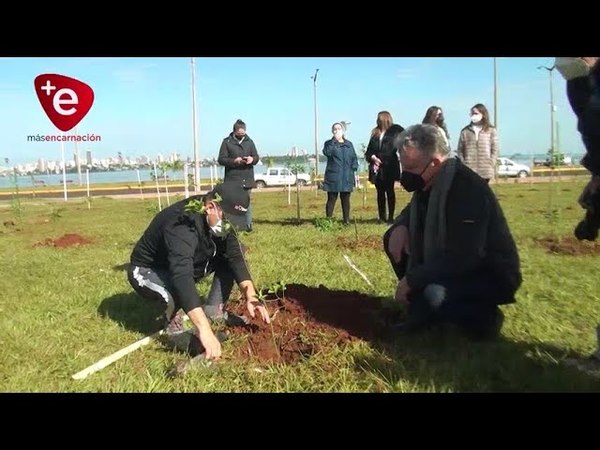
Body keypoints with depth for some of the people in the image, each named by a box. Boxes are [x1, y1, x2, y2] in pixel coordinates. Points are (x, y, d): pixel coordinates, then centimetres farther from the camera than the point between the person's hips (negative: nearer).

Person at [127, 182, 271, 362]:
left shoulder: (220, 220, -13)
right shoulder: (183, 224, -38)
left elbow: (236, 257, -11)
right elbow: (181, 276, -49)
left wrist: (250, 297, -25)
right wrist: (204, 330, -56)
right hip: (147, 271, -7)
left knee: (232, 250, -7)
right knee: (177, 292, -40)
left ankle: (213, 311, 1)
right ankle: (173, 327, -6)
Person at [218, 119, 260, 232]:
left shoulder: (249, 141, 12)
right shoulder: (227, 142, 1)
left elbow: (257, 157, 14)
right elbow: (221, 159, -3)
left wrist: (252, 159, -10)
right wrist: (234, 161, -18)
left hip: (247, 178, 3)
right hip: (232, 179, -3)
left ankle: (248, 224, 10)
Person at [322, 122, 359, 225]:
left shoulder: (349, 144, 15)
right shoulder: (329, 143, 6)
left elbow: (354, 158, 17)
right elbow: (327, 152, -16)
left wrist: (354, 168, 1)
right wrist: (334, 140, -15)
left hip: (347, 177, 3)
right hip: (333, 177, -3)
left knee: (346, 200, 6)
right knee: (331, 199, -3)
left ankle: (347, 220, 13)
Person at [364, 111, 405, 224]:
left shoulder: (395, 131, 1)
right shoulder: (375, 134, 15)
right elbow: (368, 151, 12)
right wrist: (373, 157, -6)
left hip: (389, 168, -4)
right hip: (377, 168, 4)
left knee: (390, 191, 1)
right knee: (380, 192, 6)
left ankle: (390, 217, 5)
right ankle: (382, 217, 11)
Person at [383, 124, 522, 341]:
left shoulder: (468, 189, -29)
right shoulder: (428, 182, -2)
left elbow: (461, 258, -33)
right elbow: (413, 210, 18)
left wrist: (411, 279, -25)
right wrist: (401, 226, -7)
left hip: (491, 275, -9)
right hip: (448, 264, 9)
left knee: (434, 295, -37)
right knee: (394, 238, -1)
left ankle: (483, 317, -4)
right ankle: (423, 310, 7)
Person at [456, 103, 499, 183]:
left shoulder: (491, 130, 7)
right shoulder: (465, 131, 9)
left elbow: (495, 149, 4)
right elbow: (460, 150, 8)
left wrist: (491, 164, -6)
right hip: (469, 170, 0)